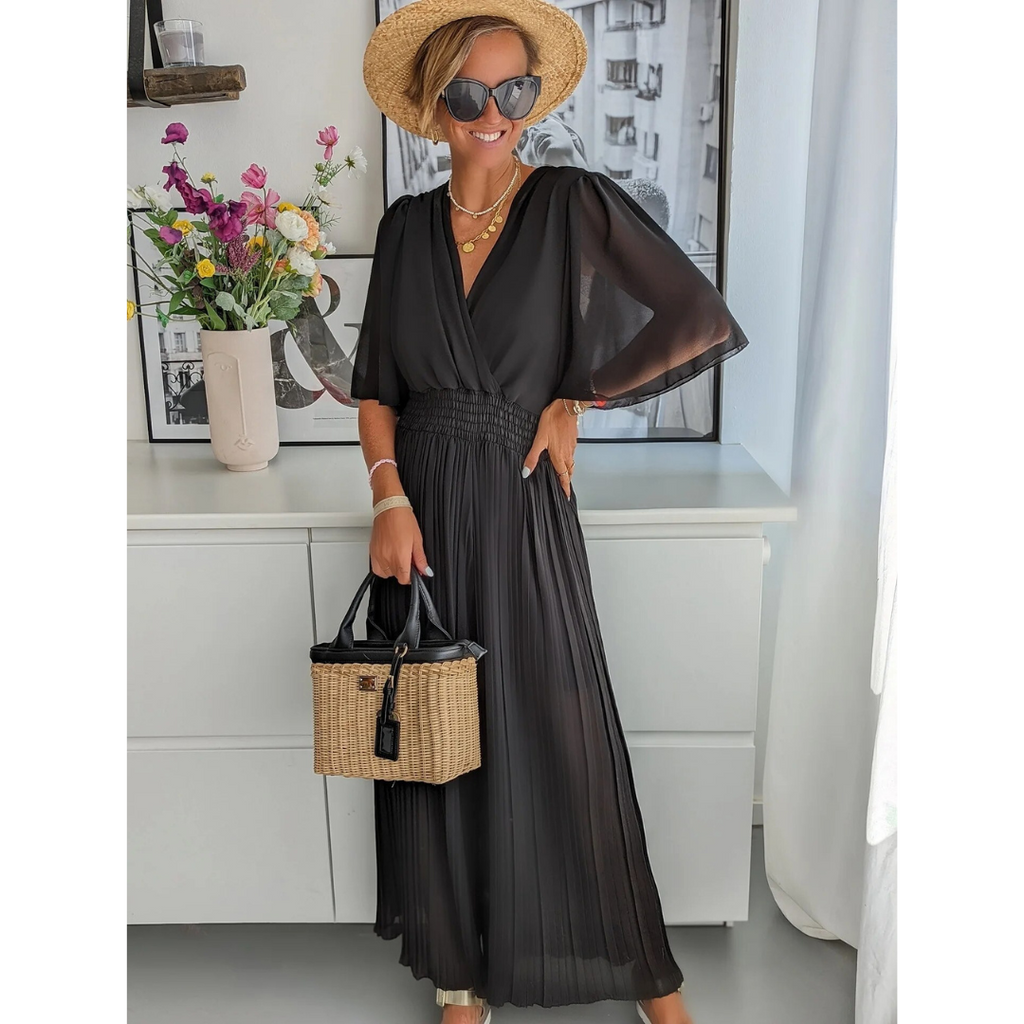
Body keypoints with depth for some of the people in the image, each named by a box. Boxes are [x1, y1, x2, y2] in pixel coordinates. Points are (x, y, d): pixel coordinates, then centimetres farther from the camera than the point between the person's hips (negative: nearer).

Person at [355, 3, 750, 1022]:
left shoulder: (574, 202, -5)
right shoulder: (407, 223, 6)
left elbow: (703, 323, -12)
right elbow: (375, 384, 7)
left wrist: (574, 398, -7)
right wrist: (390, 499, -7)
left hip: (521, 509, -3)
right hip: (423, 512, 3)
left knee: (556, 737, 4)